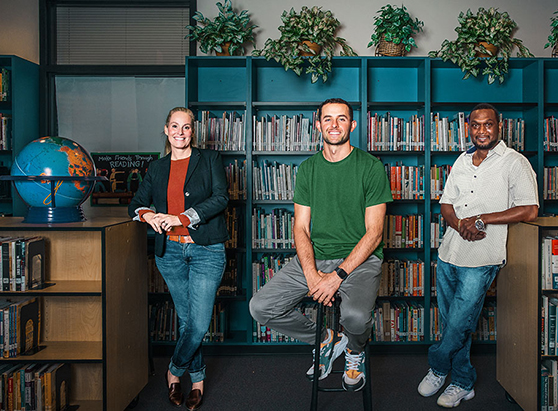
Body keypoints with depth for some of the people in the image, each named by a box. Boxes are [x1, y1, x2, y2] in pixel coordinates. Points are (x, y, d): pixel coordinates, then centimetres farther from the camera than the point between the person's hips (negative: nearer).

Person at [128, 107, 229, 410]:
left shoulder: (210, 160, 4)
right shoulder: (157, 168, 14)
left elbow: (220, 198, -9)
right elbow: (136, 203, 15)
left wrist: (181, 218, -17)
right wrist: (148, 215, -9)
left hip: (206, 250, -3)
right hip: (170, 250, 3)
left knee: (200, 323, -6)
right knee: (186, 319, 9)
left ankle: (175, 370, 18)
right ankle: (197, 379, 26)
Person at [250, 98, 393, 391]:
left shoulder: (371, 168, -4)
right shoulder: (307, 169, 8)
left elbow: (374, 232, -8)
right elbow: (300, 228, 5)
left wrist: (338, 275, -18)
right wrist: (311, 274, -13)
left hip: (360, 259, -4)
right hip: (314, 257, 4)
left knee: (355, 316, -34)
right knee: (261, 308, -12)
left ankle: (355, 350, 8)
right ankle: (325, 340, 15)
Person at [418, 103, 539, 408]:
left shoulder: (515, 163, -5)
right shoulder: (462, 161, 13)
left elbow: (529, 211, -13)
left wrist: (482, 219, -16)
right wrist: (461, 224, -9)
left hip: (480, 259, -6)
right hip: (448, 253, 6)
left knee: (458, 324, -4)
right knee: (451, 323, 12)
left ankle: (437, 368, 23)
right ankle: (463, 383, 28)